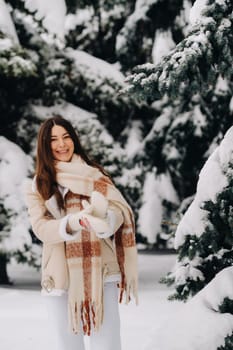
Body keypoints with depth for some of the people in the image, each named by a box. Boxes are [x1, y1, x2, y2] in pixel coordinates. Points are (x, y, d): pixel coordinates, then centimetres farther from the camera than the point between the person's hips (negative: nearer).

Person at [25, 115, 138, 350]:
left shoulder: (93, 174, 8)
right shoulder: (36, 187, 6)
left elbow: (120, 210, -5)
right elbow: (41, 228, -9)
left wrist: (103, 218, -29)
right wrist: (72, 223, -29)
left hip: (101, 274, 0)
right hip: (61, 278, 0)